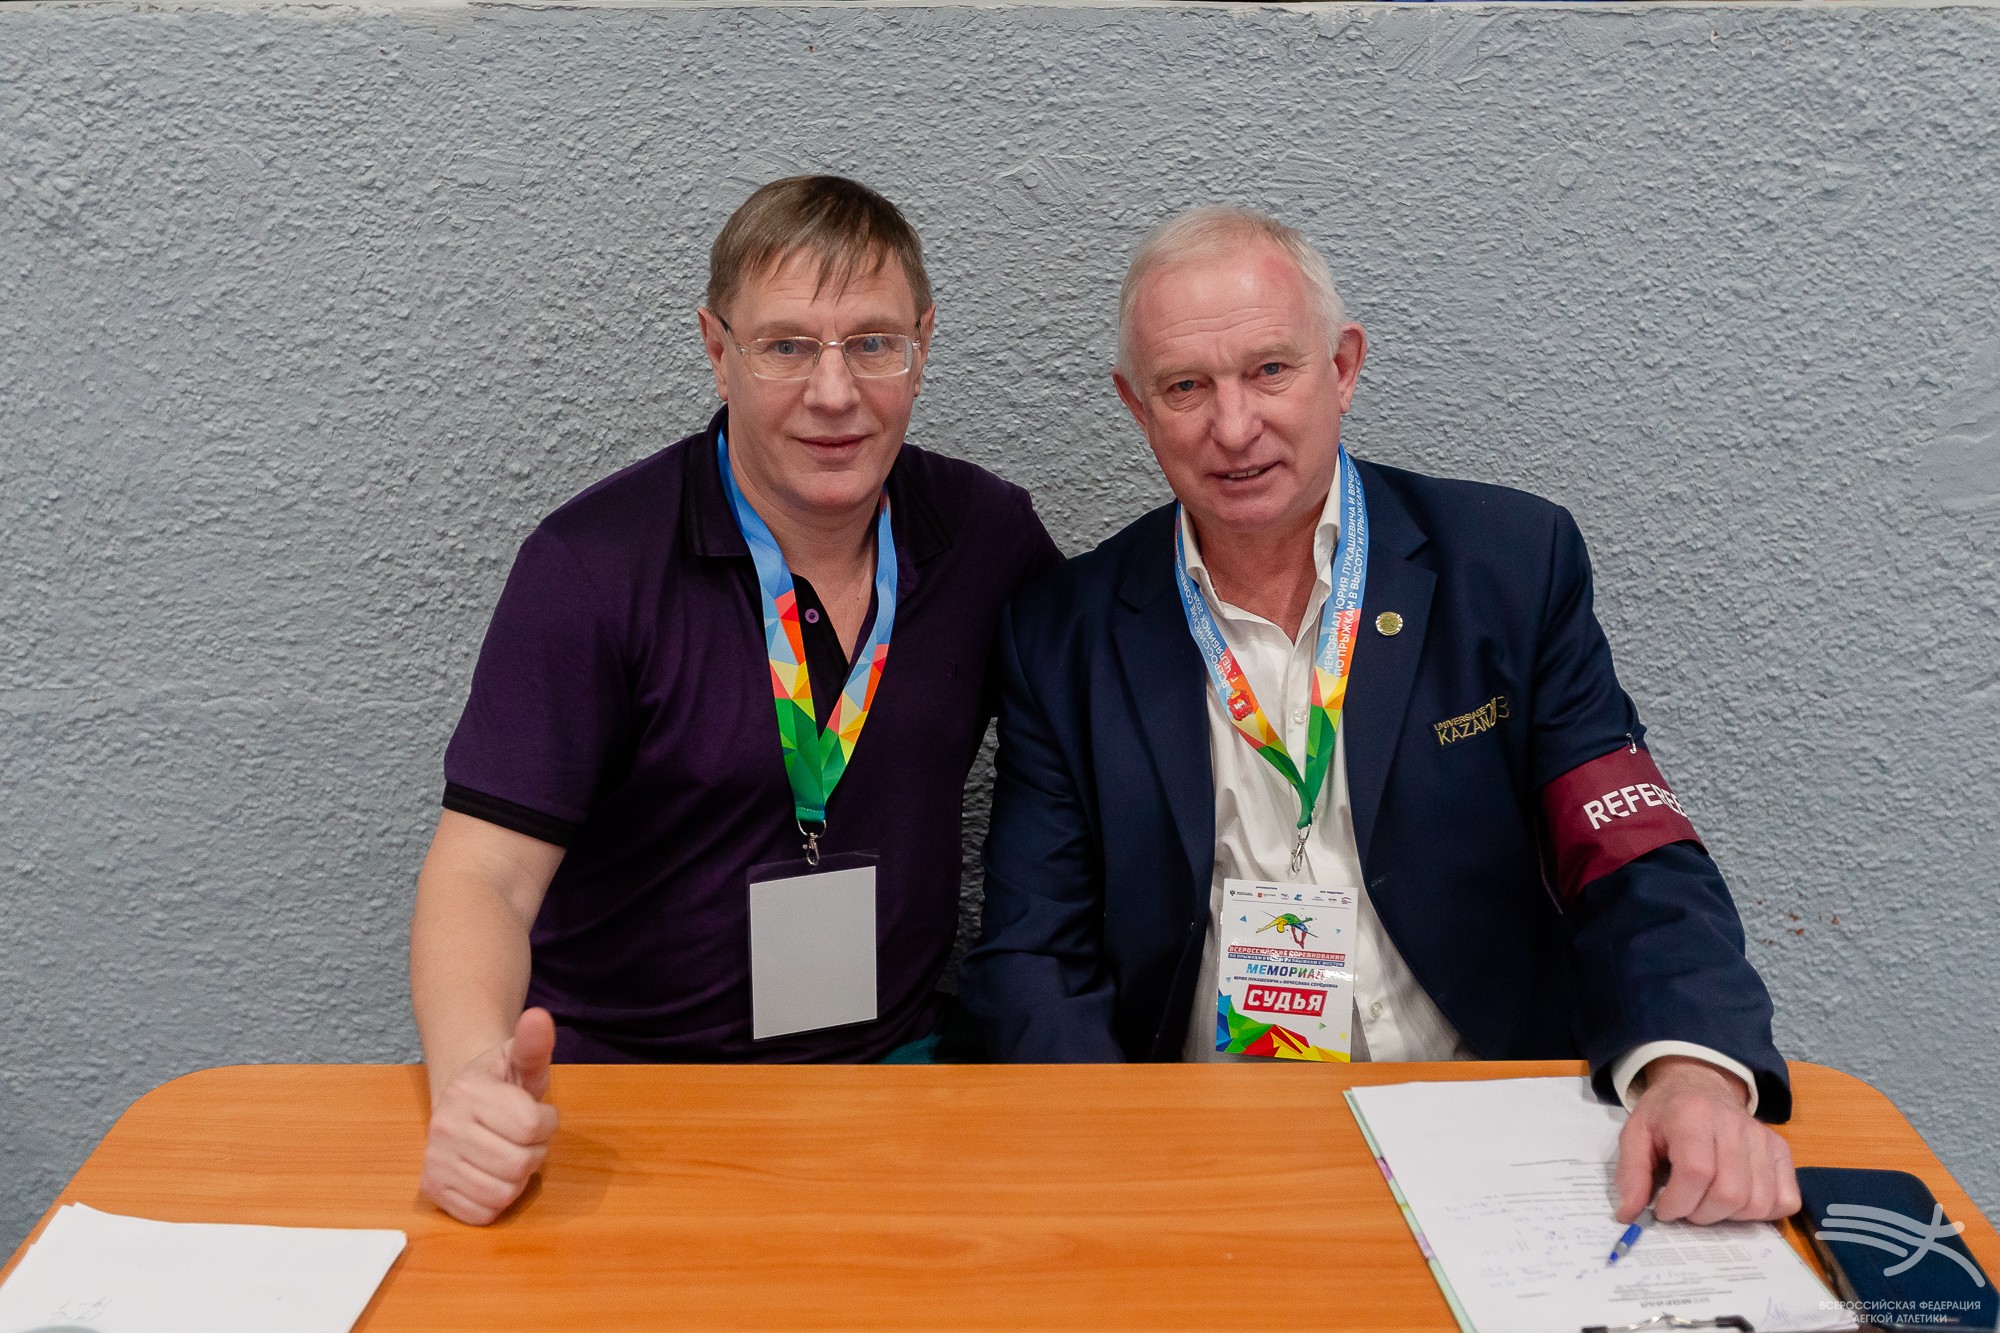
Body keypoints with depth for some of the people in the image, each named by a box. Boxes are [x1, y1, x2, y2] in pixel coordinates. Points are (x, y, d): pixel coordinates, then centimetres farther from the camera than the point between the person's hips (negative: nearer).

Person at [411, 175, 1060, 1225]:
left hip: (893, 1062, 3)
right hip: (618, 1087, -2)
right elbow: (485, 871, -16)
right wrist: (471, 1077, -37)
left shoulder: (991, 537, 0)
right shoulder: (592, 565, -11)